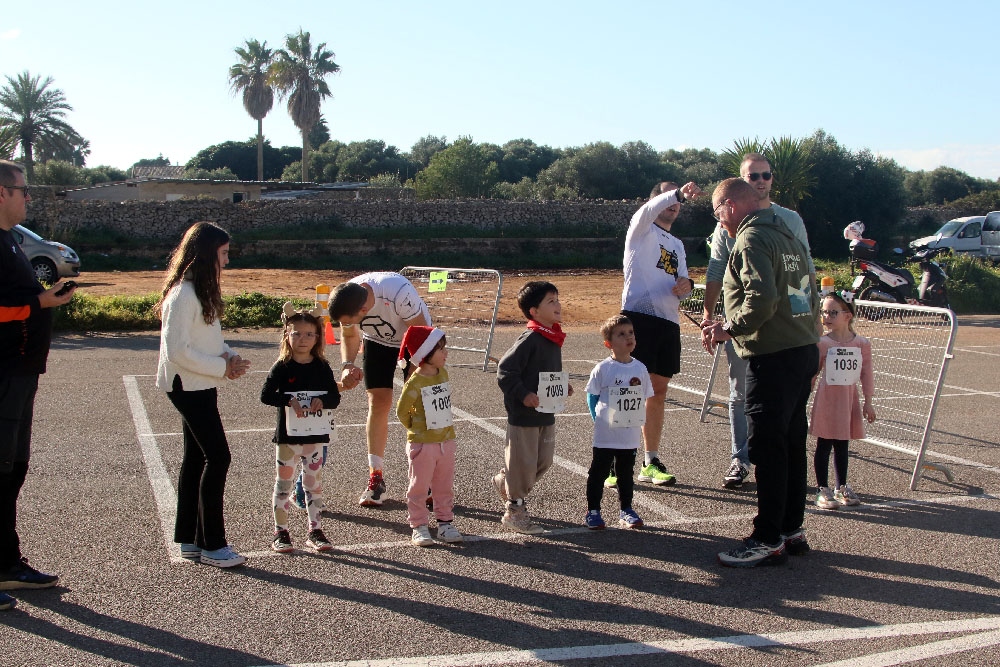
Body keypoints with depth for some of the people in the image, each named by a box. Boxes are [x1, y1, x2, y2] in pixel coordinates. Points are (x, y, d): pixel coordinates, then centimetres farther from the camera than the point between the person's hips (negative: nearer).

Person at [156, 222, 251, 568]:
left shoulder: (202, 290, 13)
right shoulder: (183, 294, -19)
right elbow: (177, 350, -23)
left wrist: (229, 357, 0)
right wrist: (223, 367, -17)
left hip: (201, 385, 10)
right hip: (188, 386, -10)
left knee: (196, 458, 13)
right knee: (218, 457, -8)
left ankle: (189, 539, 21)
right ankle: (212, 545, -1)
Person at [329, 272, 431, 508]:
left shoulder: (399, 292, -42)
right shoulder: (345, 302, -26)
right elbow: (349, 336, -3)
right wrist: (348, 364, -22)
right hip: (377, 341, 4)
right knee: (378, 402, -4)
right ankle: (376, 478, 2)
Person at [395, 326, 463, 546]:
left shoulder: (443, 374, 4)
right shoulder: (414, 382, -17)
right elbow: (402, 411, -7)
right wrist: (416, 430, 5)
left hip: (446, 441, 6)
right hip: (422, 444, -6)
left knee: (445, 485, 13)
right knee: (419, 486, 3)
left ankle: (445, 522, 24)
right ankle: (418, 526, 12)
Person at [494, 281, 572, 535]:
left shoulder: (554, 339, 9)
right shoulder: (529, 340, -18)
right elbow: (505, 370, -18)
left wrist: (563, 386, 10)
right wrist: (523, 395, -22)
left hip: (547, 414, 9)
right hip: (524, 416, -8)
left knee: (544, 461, 15)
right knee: (524, 462, 1)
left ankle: (505, 481, 37)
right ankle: (514, 511, 17)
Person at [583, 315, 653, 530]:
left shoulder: (640, 368, 2)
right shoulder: (603, 369, -10)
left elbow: (644, 397, 11)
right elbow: (592, 396, -1)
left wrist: (638, 420, 5)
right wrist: (599, 419, -3)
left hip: (630, 435, 4)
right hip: (605, 435, -4)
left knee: (626, 473, 15)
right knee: (599, 472, 5)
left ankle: (626, 510, 25)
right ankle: (593, 510, 16)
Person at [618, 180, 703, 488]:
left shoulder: (678, 245, 26)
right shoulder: (641, 230, 6)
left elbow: (682, 283, 22)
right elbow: (649, 210, -16)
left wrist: (686, 285, -3)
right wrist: (679, 192, -34)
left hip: (669, 321, 6)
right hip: (639, 316, -6)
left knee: (659, 392, 8)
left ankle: (650, 463, 15)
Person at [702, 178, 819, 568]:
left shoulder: (751, 239, -11)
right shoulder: (787, 237, 18)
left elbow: (762, 299, -25)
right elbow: (811, 300, 20)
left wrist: (728, 328, -12)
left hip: (773, 359, -10)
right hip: (805, 352, 10)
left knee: (766, 448, -4)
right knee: (791, 444, 15)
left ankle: (768, 541, 1)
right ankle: (792, 529, 23)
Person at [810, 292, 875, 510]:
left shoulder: (862, 344, -1)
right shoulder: (822, 343, -7)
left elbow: (867, 374, 4)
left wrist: (868, 402, 5)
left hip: (849, 400, 3)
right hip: (827, 400, -3)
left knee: (842, 445, 14)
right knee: (824, 445, 1)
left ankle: (842, 488, 26)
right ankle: (823, 490, 8)